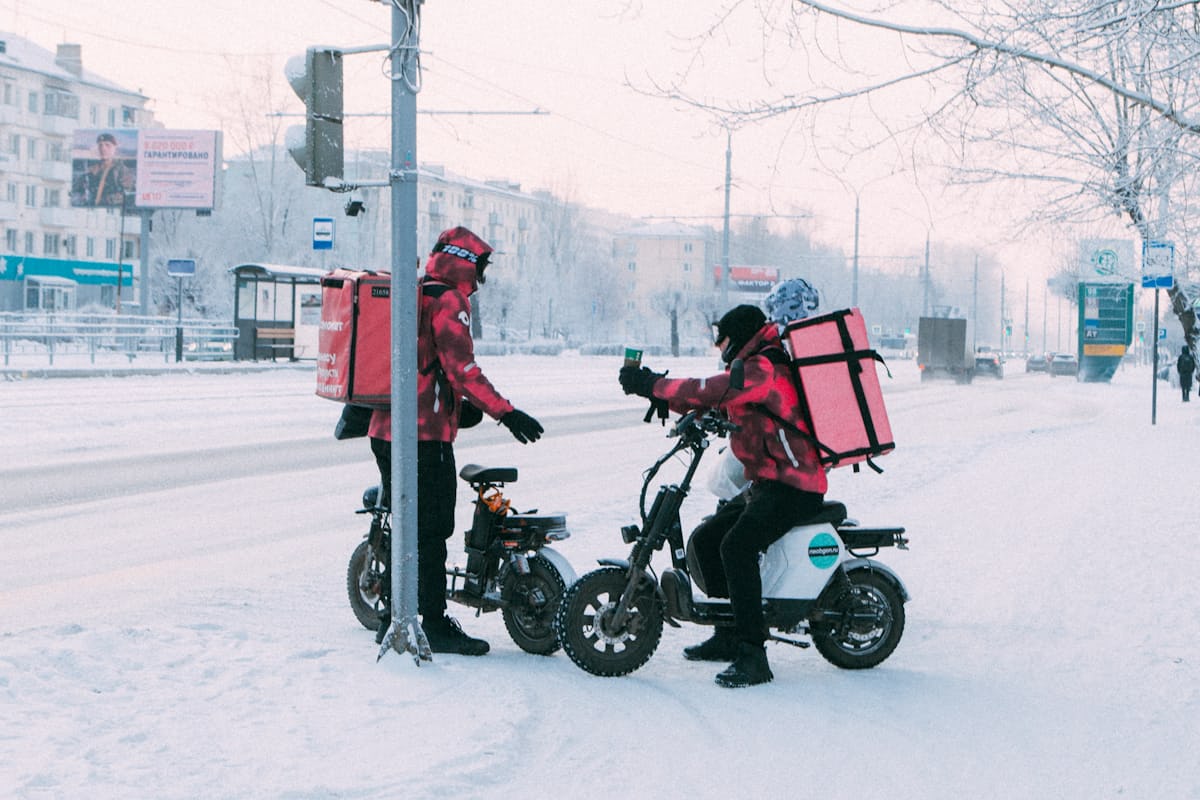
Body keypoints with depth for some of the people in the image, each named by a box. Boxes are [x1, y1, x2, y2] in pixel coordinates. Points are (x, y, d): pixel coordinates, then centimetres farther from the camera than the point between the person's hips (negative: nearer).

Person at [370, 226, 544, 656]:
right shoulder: (448, 302, -11)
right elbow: (461, 368, -19)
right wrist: (506, 413, -20)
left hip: (384, 431, 9)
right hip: (426, 435, -9)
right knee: (431, 530, -5)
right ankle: (435, 625, -3)